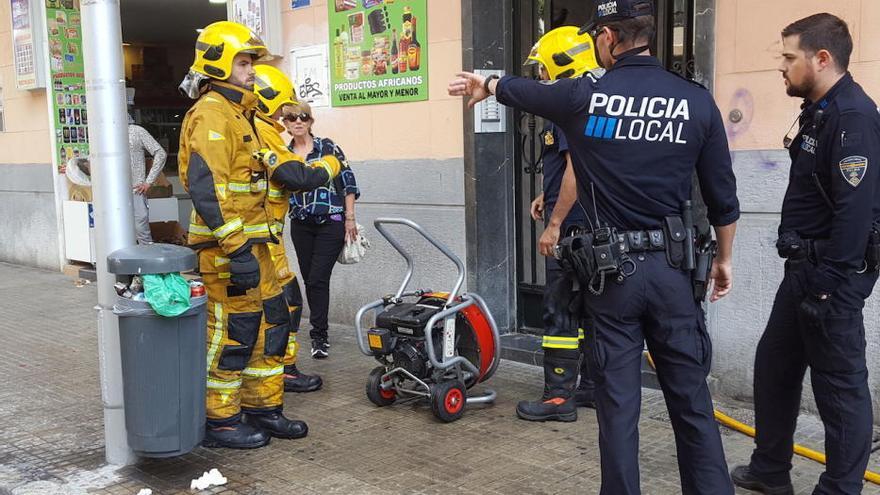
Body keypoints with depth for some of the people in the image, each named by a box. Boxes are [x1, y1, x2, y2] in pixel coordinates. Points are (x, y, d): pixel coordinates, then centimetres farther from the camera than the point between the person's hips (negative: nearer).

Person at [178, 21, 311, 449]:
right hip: (227, 247, -10)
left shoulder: (236, 113, 19)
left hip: (250, 243, 10)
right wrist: (236, 249, -28)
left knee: (271, 323, 14)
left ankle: (263, 408, 25)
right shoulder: (211, 115, -13)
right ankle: (220, 422, 12)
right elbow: (206, 188, -24)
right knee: (231, 332, -2)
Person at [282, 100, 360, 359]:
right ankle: (319, 330, 22)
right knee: (308, 278, 9)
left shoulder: (327, 147, -3)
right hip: (301, 225, 4)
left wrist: (350, 218, -6)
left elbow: (348, 182, -3)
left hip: (330, 223, -4)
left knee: (318, 279, -9)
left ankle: (319, 334, -2)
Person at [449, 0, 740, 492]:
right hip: (673, 268, 2)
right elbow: (723, 196, 4)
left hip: (612, 270, -1)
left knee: (618, 402, 8)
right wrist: (725, 258, 19)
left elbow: (520, 90, 17)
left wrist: (487, 85, 38)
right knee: (691, 399, 10)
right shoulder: (697, 100, -1)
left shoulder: (583, 96, -5)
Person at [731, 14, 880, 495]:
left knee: (839, 384, 1)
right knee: (773, 365, 18)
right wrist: (804, 273, 19)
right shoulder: (818, 112, 14)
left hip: (832, 275, -11)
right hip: (804, 267, 11)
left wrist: (828, 283, -23)